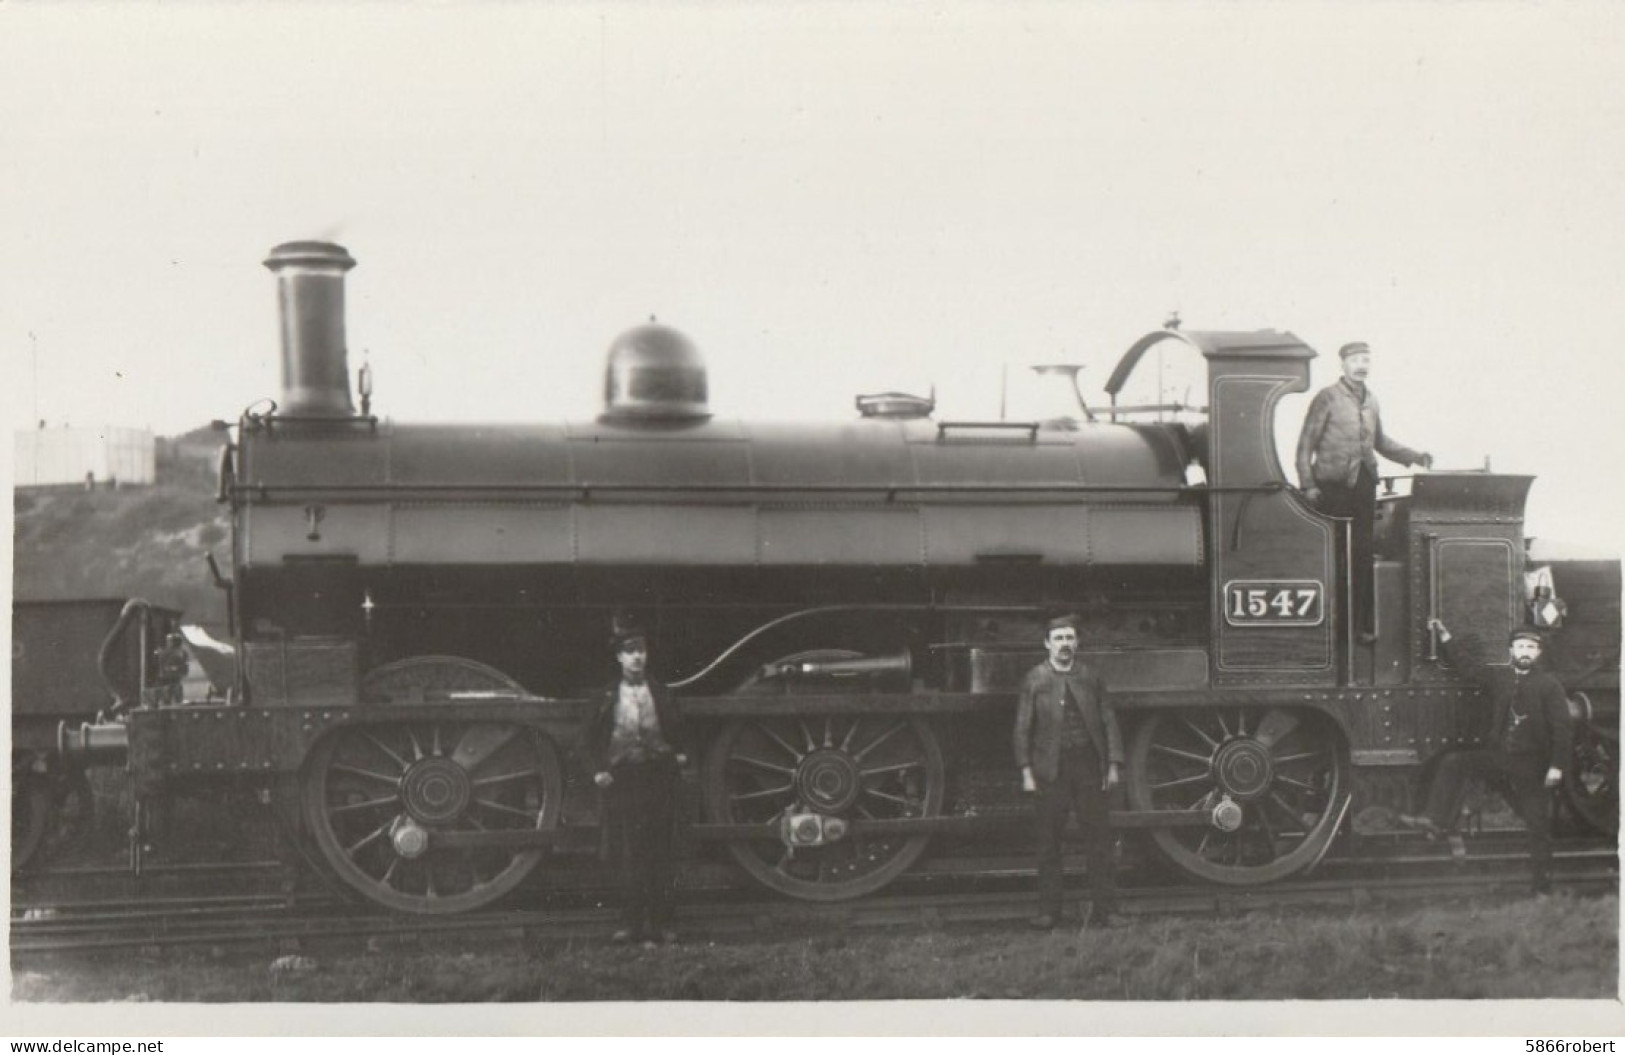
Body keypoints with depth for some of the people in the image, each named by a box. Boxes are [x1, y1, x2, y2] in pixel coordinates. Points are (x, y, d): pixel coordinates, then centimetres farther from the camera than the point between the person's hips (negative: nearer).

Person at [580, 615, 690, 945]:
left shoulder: (661, 694, 8)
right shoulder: (608, 697, 4)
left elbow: (677, 732, 18)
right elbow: (591, 738, 9)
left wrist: (679, 754, 2)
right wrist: (598, 769, -2)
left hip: (658, 778, 1)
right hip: (621, 780, -1)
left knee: (659, 854, 2)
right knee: (628, 856, -1)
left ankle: (660, 924, 7)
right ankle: (631, 923, 6)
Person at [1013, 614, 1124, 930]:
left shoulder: (1091, 677, 7)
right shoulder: (1034, 679, 2)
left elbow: (1108, 721, 8)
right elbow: (1023, 728, 2)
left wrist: (1113, 765, 0)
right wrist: (1026, 771, -5)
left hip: (1088, 765, 1)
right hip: (1051, 769, -1)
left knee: (1098, 834, 1)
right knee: (1049, 840, 3)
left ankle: (1102, 907, 9)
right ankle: (1049, 910, 10)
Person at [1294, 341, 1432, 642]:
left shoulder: (1370, 401, 12)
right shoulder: (1327, 397, -5)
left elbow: (1380, 441, 24)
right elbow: (1306, 442, -6)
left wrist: (1415, 457, 15)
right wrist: (1308, 485, -12)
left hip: (1364, 486, 5)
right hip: (1333, 487, -5)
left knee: (1363, 555, 5)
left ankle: (1363, 623, 10)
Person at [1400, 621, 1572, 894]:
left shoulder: (1550, 686, -7)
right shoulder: (1499, 677, 7)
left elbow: (1563, 728, -10)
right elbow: (1467, 664, 18)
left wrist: (1556, 766, -15)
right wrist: (1445, 637, 16)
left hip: (1532, 765, -5)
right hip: (1498, 756, 5)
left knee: (1539, 826, 0)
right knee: (1453, 761, -10)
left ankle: (1542, 888, 6)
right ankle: (1437, 820, -11)